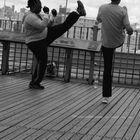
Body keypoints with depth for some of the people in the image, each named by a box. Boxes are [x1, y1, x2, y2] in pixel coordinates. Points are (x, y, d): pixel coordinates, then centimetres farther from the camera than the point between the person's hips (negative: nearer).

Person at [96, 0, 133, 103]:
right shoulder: (123, 11, -19)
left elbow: (98, 20, 14)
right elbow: (129, 29, -23)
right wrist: (130, 32, 1)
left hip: (106, 43, 0)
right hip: (119, 42, 0)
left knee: (107, 70, 15)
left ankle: (106, 96, 20)